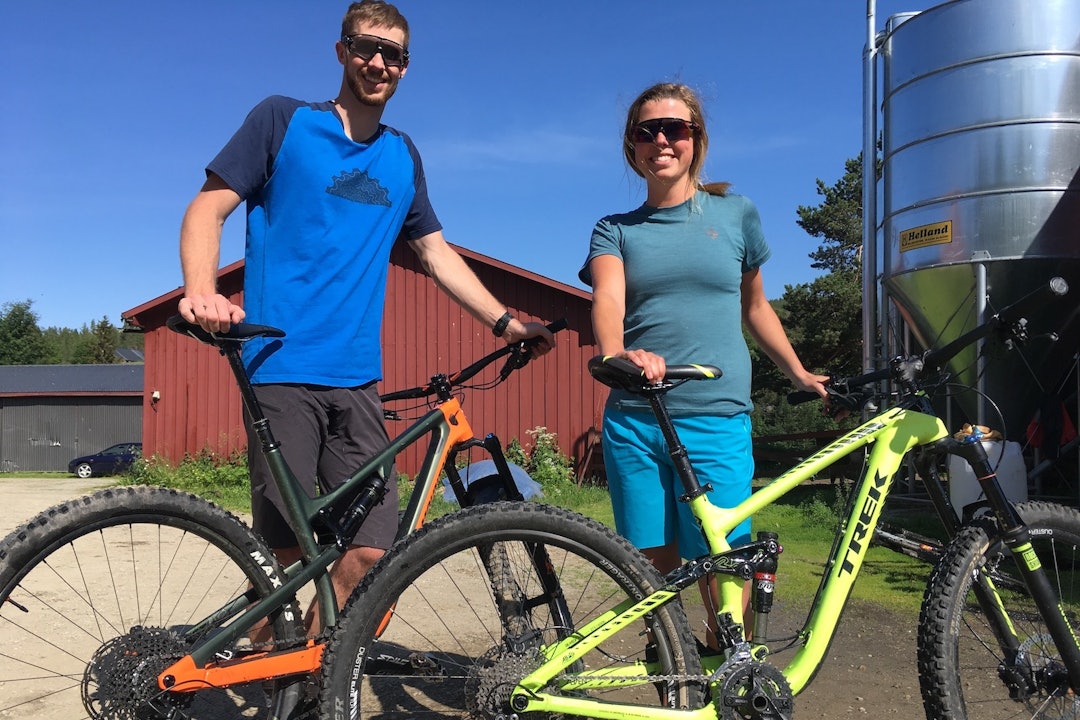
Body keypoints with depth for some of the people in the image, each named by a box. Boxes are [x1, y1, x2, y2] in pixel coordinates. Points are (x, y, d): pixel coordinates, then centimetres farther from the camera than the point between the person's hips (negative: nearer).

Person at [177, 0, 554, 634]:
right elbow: (208, 208, 3)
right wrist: (202, 290, -17)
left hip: (358, 380, 4)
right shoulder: (284, 120, 7)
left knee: (370, 549, -3)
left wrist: (506, 322, 16)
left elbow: (436, 251, 24)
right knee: (287, 552, -7)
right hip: (281, 369, -4)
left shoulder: (403, 157, 19)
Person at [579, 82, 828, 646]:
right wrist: (616, 354, -31)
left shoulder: (736, 214, 11)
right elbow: (607, 298, -10)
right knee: (654, 571, 6)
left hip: (716, 422, -1)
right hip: (631, 423, 1)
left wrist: (799, 374, 22)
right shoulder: (615, 230, 10)